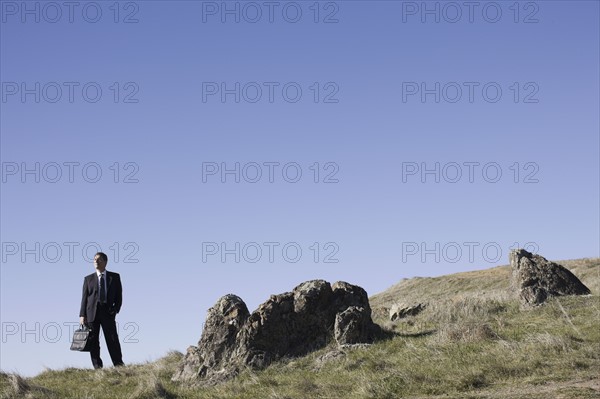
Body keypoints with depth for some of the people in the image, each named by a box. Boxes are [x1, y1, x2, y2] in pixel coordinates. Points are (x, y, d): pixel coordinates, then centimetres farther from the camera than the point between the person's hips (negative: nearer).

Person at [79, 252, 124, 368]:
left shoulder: (114, 277, 12)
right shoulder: (88, 279, 14)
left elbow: (119, 295, 10)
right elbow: (84, 297, 8)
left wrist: (115, 309, -6)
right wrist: (82, 315, -2)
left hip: (108, 312, -1)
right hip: (92, 313, 1)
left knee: (113, 340, -6)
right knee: (93, 342, -2)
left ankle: (119, 367, -2)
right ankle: (97, 368, 1)